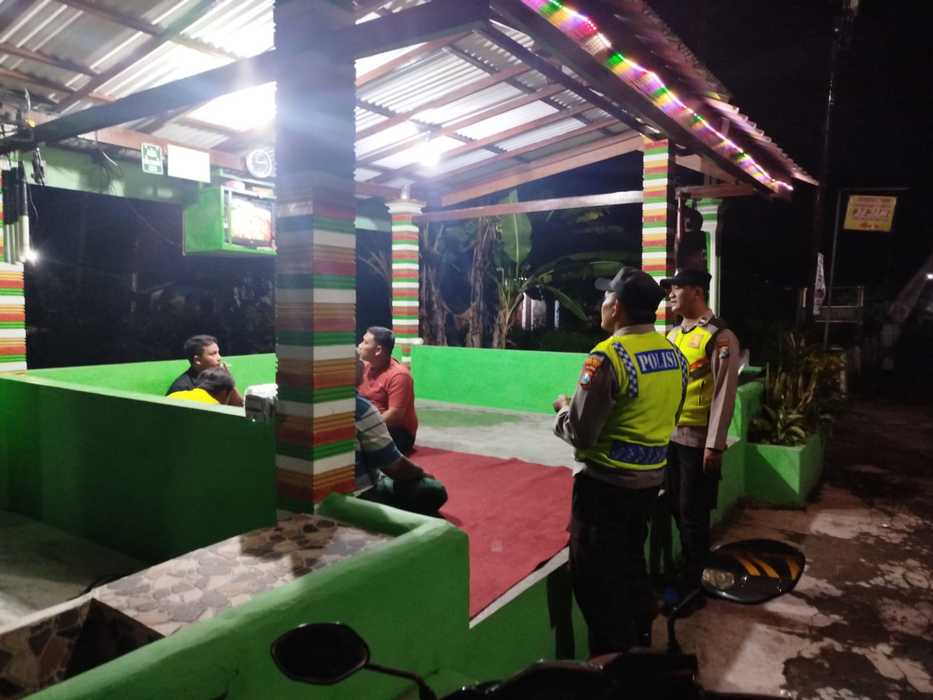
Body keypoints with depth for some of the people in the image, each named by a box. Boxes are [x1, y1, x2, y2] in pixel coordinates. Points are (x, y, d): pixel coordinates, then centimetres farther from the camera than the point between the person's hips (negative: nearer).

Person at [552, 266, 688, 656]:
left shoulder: (608, 356, -21)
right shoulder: (675, 355, 3)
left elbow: (580, 433, -21)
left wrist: (563, 408, 0)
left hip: (606, 484, -8)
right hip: (651, 478, 8)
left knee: (597, 576, 8)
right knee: (632, 562, 25)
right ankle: (639, 644, 39)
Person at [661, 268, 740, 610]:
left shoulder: (720, 337, -13)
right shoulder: (672, 335, 10)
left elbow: (724, 395, -15)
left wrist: (714, 445, -17)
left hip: (698, 441, -7)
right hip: (668, 437, 7)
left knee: (693, 516, 4)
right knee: (675, 510, 18)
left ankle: (690, 588, 20)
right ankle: (681, 573, 35)